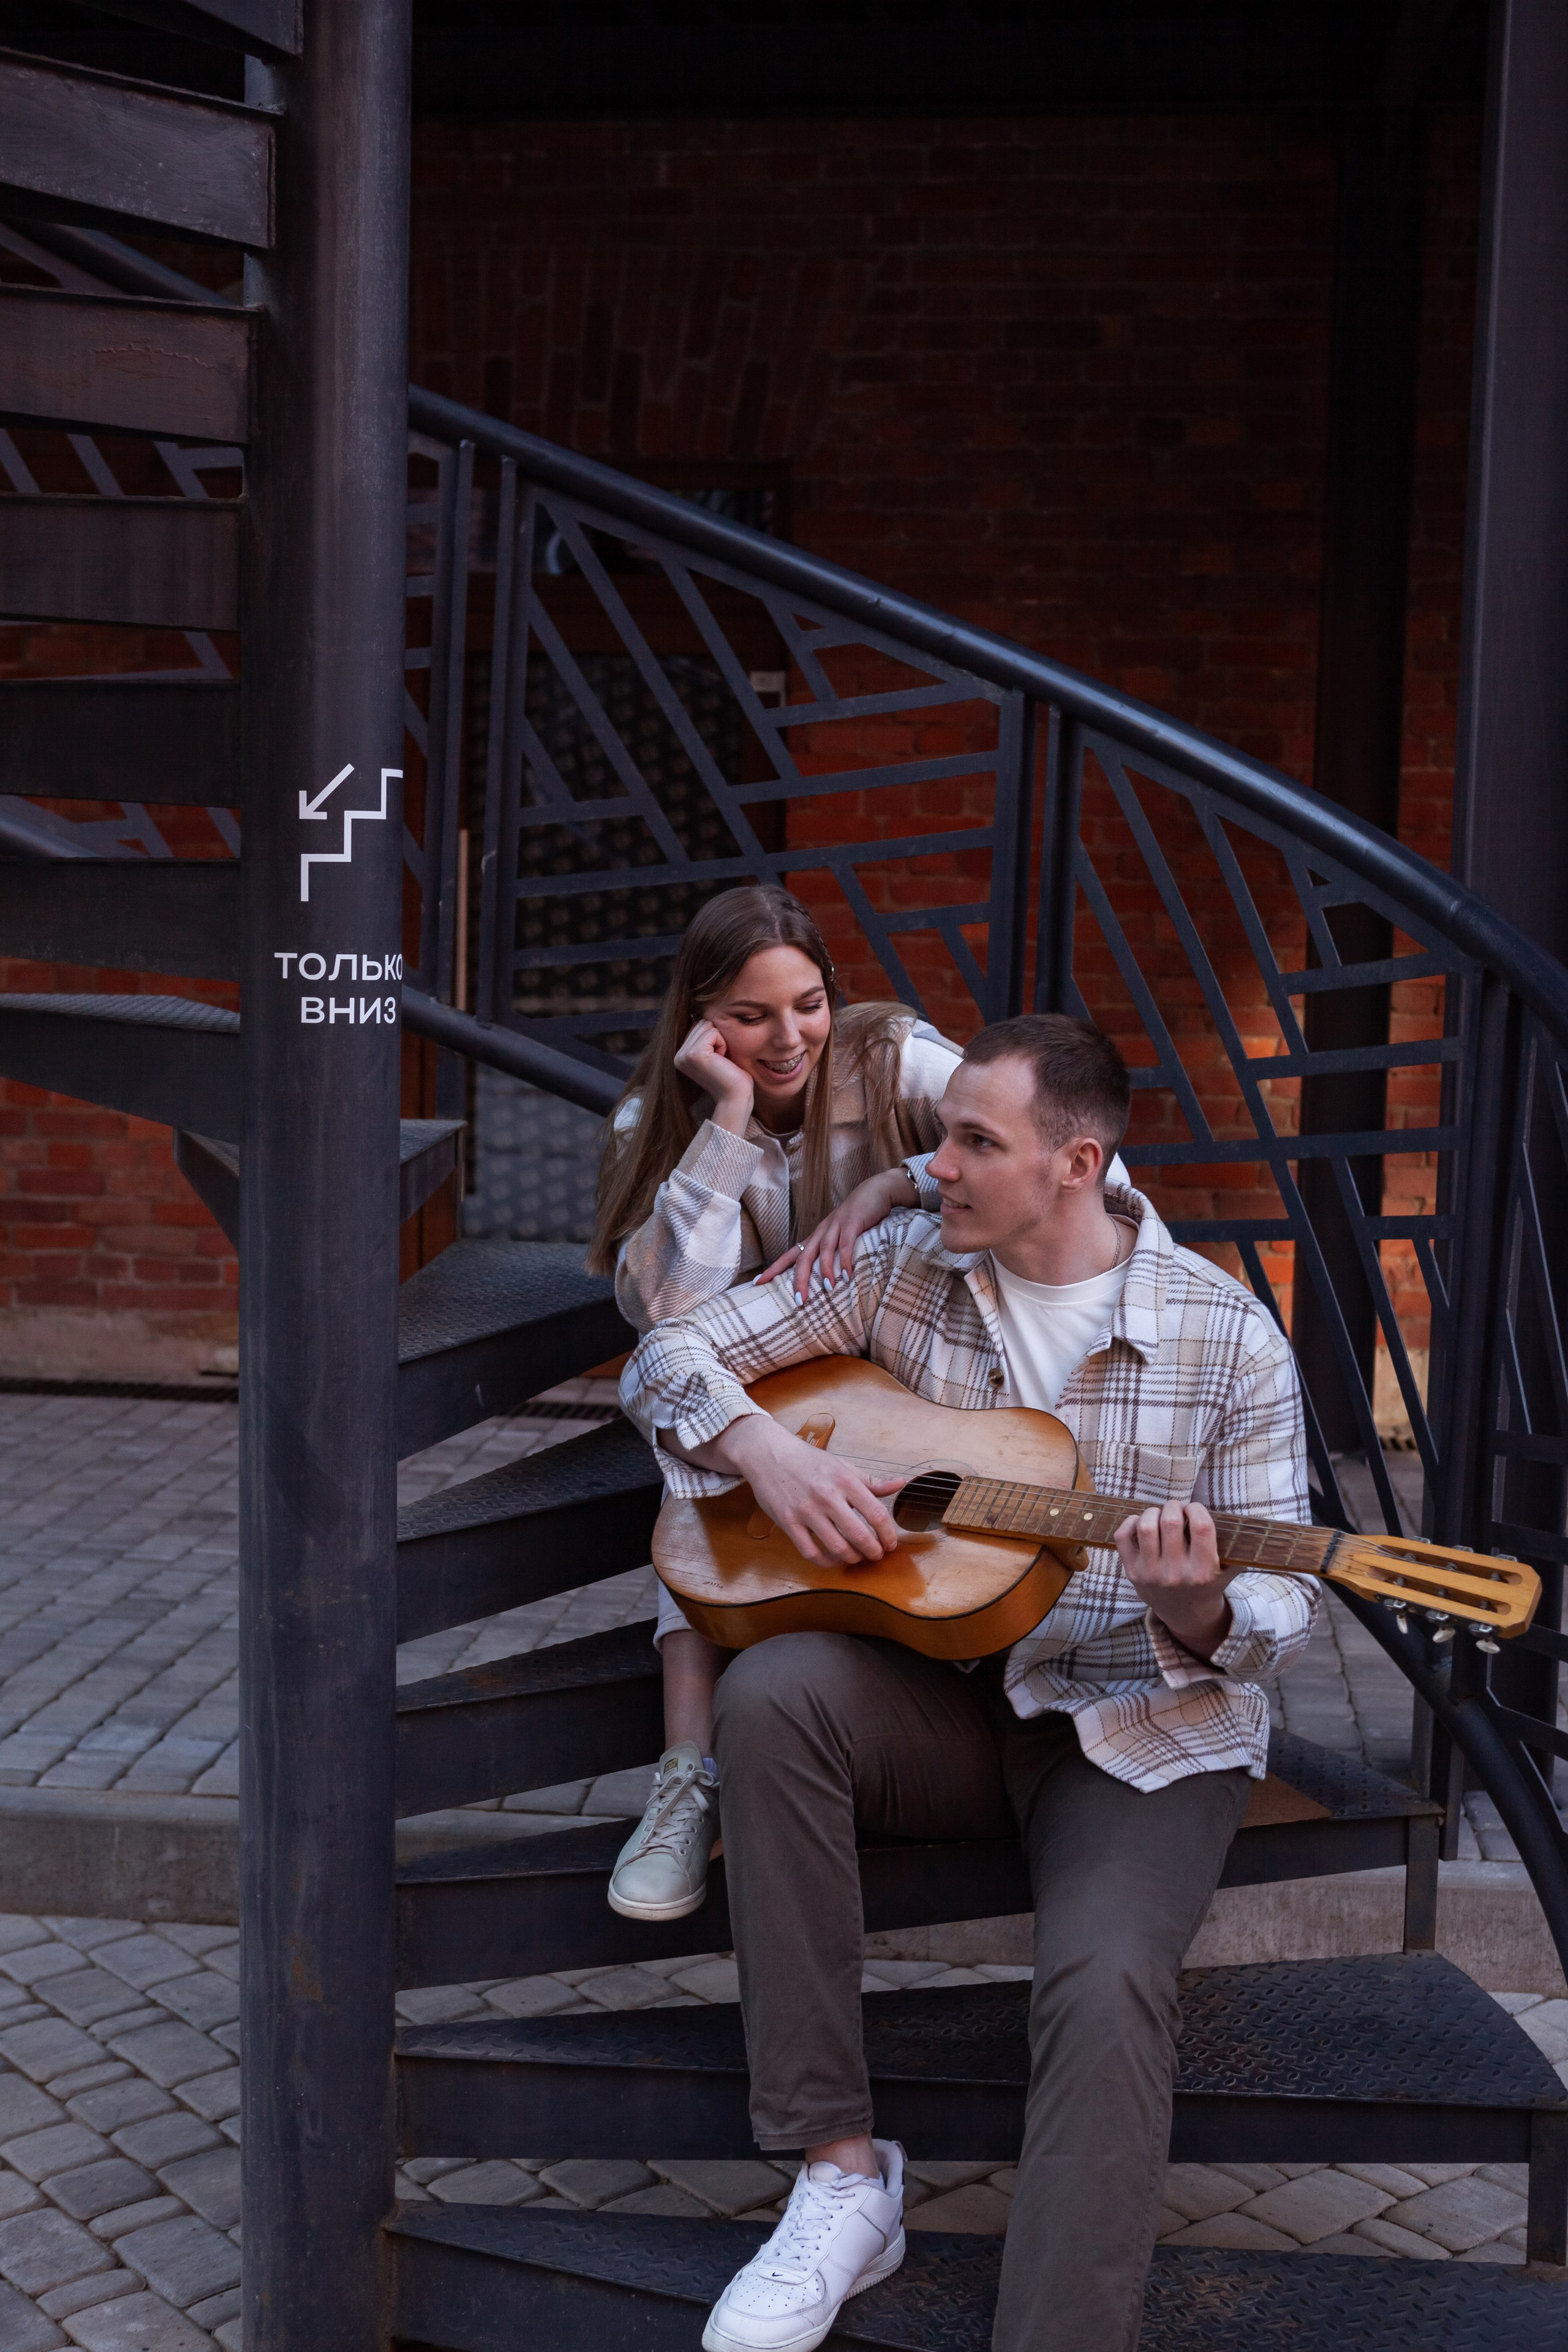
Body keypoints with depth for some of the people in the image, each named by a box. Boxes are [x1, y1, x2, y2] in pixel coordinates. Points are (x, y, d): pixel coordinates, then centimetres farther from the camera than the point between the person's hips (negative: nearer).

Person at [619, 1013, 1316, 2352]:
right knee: (772, 1692, -29)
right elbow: (673, 1357, 4)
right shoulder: (900, 1270, 0)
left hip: (1148, 1725, -3)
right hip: (949, 1697, 3)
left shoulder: (1227, 1336, -8)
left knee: (1106, 1987, -32)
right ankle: (843, 2177, -22)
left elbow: (1287, 1608, -5)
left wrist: (1200, 1617, -29)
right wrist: (764, 1451, -17)